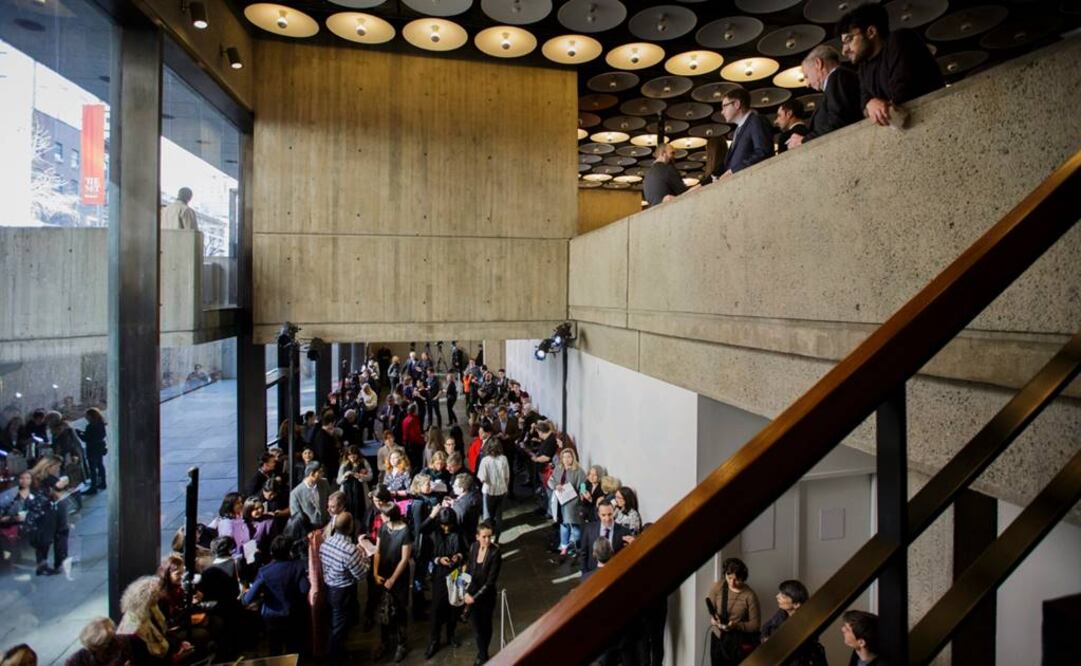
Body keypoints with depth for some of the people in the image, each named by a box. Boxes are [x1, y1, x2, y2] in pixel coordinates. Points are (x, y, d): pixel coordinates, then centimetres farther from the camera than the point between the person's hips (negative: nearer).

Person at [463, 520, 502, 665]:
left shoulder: (495, 553, -23)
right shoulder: (473, 547, -10)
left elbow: (491, 581, -20)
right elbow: (468, 571, 2)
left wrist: (475, 597, -19)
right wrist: (467, 593, -5)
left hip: (486, 596, -3)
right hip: (472, 594, 3)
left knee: (485, 625, 18)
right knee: (477, 626, 12)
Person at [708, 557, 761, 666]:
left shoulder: (749, 595, -17)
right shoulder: (717, 587, -9)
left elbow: (756, 624, -10)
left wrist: (736, 625, -24)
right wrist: (712, 618, -19)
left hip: (739, 642, -3)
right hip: (718, 639, 3)